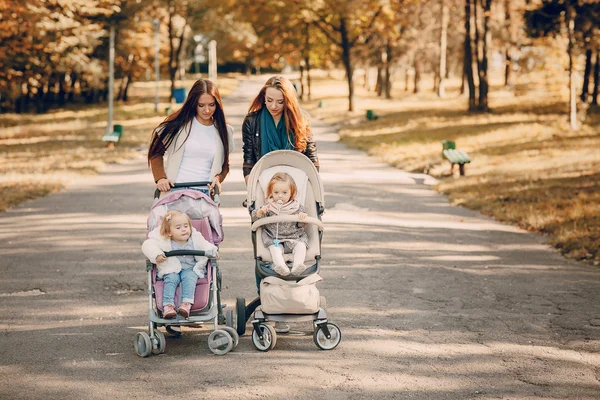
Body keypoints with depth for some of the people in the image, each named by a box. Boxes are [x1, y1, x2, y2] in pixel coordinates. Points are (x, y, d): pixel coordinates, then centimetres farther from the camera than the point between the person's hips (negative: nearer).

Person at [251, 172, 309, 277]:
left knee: (301, 245, -27)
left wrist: (302, 216, -14)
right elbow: (255, 218, 5)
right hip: (274, 239, -1)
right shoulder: (268, 206, 6)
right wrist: (260, 211, -16)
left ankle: (298, 265, -44)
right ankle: (280, 265, -51)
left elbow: (300, 225, 9)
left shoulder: (296, 206, 7)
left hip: (294, 237, 1)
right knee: (274, 248, -30)